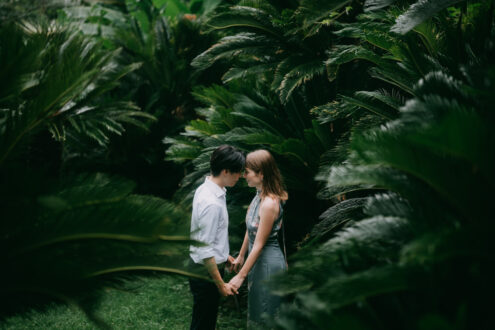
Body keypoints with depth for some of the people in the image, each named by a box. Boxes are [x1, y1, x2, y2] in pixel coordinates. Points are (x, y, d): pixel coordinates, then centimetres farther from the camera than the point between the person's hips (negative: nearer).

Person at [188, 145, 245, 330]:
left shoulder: (205, 189, 3)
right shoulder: (212, 203, -27)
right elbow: (205, 251, -26)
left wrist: (224, 254, 24)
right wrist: (221, 285, -19)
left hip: (204, 267, 10)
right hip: (206, 271, -10)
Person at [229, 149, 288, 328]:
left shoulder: (269, 203, -26)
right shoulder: (259, 195, 2)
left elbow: (259, 245, -22)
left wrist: (240, 276, -17)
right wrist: (241, 256, 22)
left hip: (268, 262, -9)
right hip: (258, 260, 9)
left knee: (262, 320, 5)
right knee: (255, 315, 21)